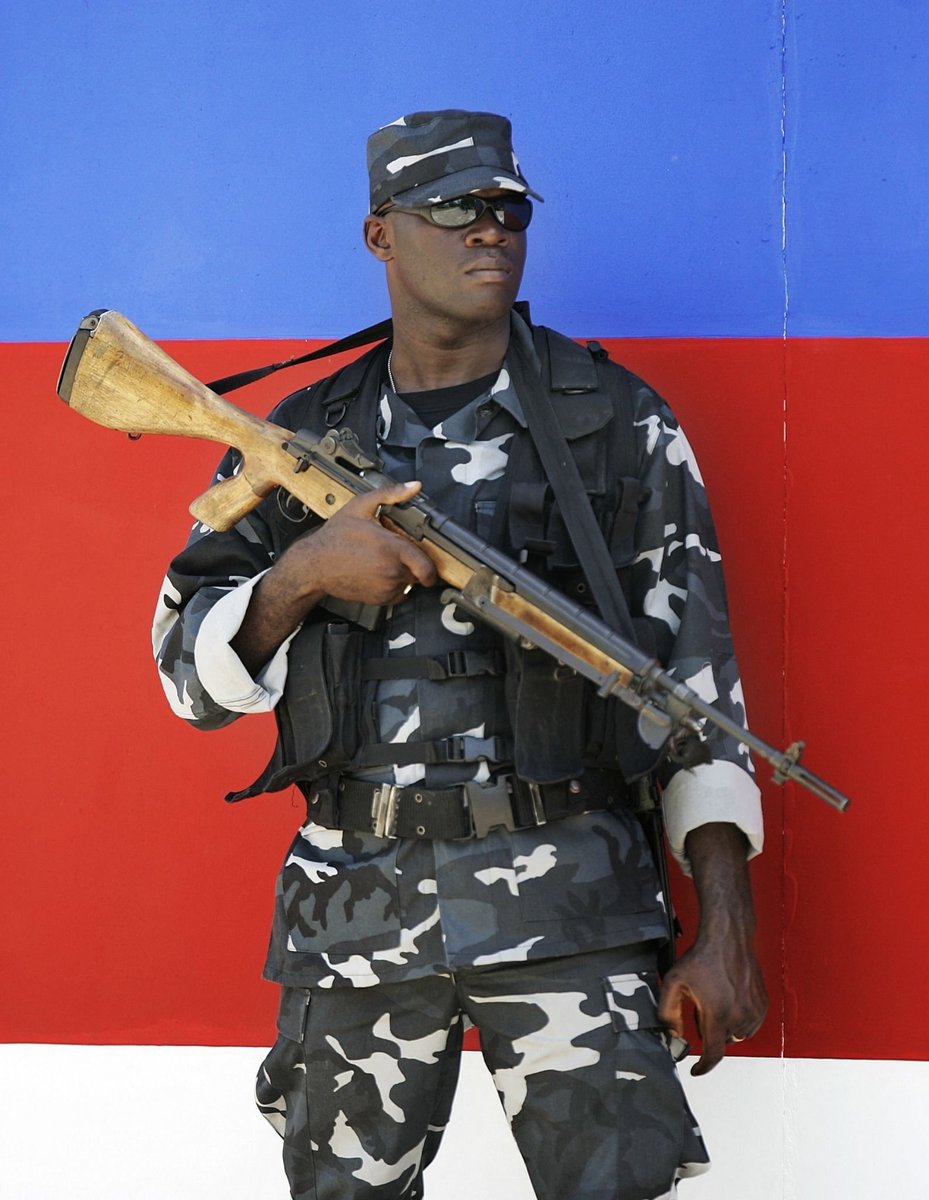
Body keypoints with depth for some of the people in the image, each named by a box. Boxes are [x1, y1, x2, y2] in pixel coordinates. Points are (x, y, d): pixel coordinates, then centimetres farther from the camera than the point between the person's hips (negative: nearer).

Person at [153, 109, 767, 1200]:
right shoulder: (303, 440, 10)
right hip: (355, 897, 2)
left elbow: (694, 667, 2)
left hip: (563, 895, -2)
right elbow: (194, 676, 9)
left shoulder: (618, 423, 5)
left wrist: (726, 928, -6)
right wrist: (301, 574, -13)